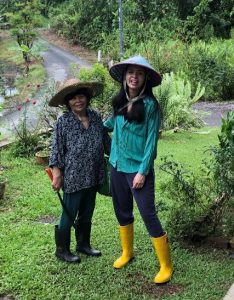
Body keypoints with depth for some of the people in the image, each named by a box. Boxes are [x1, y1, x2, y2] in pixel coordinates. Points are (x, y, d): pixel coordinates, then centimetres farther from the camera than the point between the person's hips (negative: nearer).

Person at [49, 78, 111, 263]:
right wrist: (56, 174, -11)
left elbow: (106, 141, 11)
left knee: (87, 213, 19)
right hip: (73, 177, -5)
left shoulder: (95, 117, 1)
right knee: (69, 215, 6)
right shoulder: (64, 122, -11)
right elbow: (57, 149, -9)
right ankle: (62, 250, 24)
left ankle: (84, 244, 37)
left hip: (93, 176, 5)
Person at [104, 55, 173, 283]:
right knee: (122, 212, 17)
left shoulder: (150, 104, -13)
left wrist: (143, 171, -16)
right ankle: (127, 253, 38)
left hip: (139, 169, -6)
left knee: (148, 216, -3)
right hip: (118, 166, 6)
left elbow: (151, 140, -14)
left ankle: (166, 266, 12)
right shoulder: (120, 101, 3)